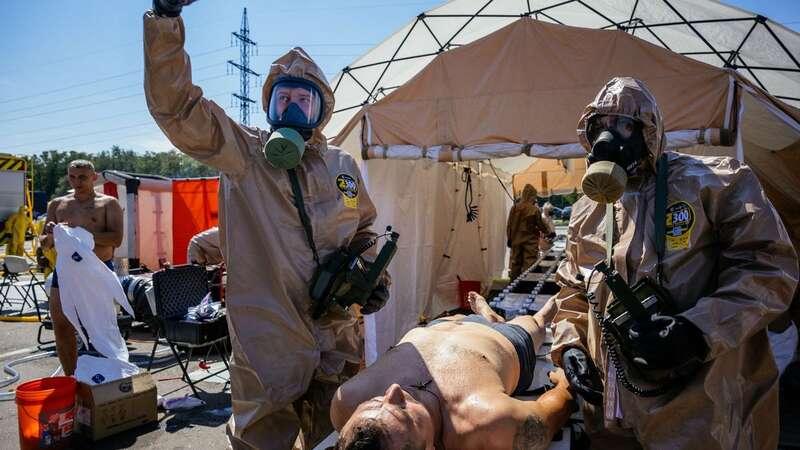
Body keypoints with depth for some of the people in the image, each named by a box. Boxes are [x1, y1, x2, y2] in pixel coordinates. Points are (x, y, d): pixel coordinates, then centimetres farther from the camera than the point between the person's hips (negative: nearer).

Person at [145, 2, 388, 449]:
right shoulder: (241, 151, -1)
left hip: (337, 340, 4)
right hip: (267, 343, -4)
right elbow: (175, 106, -13)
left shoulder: (343, 166, 10)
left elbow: (364, 229, 22)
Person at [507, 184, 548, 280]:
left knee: (515, 263, 13)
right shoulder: (534, 209, -12)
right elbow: (541, 225, -3)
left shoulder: (514, 208, -2)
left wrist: (509, 239, 12)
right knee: (529, 264, -1)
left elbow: (509, 225, 2)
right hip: (530, 241, -4)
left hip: (516, 240, 4)